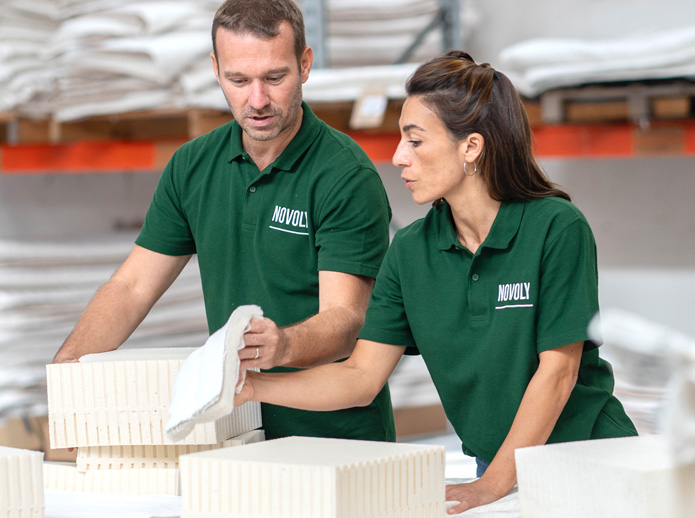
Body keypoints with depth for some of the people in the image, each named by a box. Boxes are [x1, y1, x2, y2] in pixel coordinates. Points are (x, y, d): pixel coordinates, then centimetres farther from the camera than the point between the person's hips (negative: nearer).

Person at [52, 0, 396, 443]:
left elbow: (345, 321, -19)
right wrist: (69, 362, -6)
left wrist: (282, 345, -41)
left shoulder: (347, 177, -11)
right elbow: (132, 286, 11)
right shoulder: (193, 166, 7)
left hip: (339, 439, -5)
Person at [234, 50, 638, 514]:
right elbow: (361, 377, 2)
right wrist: (254, 386, -9)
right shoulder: (411, 251, 2)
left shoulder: (557, 228, -12)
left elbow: (557, 372, -13)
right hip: (491, 466, 4)